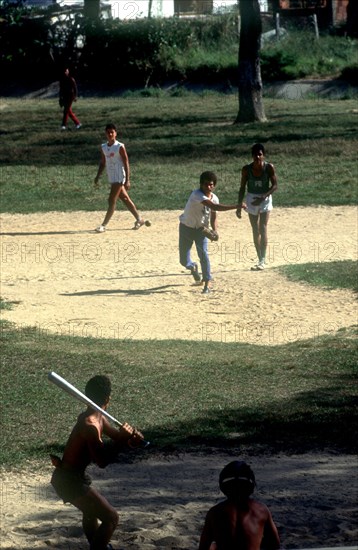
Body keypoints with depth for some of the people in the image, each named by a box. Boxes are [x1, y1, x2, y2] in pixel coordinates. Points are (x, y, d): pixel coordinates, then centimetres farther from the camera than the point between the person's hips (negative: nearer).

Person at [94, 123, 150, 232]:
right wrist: (98, 176, 9)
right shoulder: (103, 147, 7)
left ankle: (104, 225, -9)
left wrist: (127, 180, -15)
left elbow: (126, 163, -11)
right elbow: (102, 163, 16)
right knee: (125, 199, 13)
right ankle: (139, 219, 24)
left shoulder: (120, 147, -12)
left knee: (112, 201, -10)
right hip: (111, 177, 7)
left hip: (119, 177, -7)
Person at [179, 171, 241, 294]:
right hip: (186, 227, -3)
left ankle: (207, 284, -10)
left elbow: (213, 215, 6)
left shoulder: (214, 198, -7)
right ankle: (193, 267, 38)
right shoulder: (197, 195, -29)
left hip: (201, 228, 3)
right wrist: (235, 206, -45)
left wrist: (215, 230, -15)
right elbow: (215, 207, -40)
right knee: (184, 260, -1)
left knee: (203, 253, -18)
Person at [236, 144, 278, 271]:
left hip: (265, 199, -3)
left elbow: (274, 185, -11)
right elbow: (242, 188, -2)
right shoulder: (247, 169, -9)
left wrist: (263, 197, -23)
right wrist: (239, 205, -5)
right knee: (255, 230, 6)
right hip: (251, 199, 3)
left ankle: (263, 261, -11)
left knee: (263, 229, -12)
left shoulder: (269, 167, -14)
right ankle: (260, 259, 15)